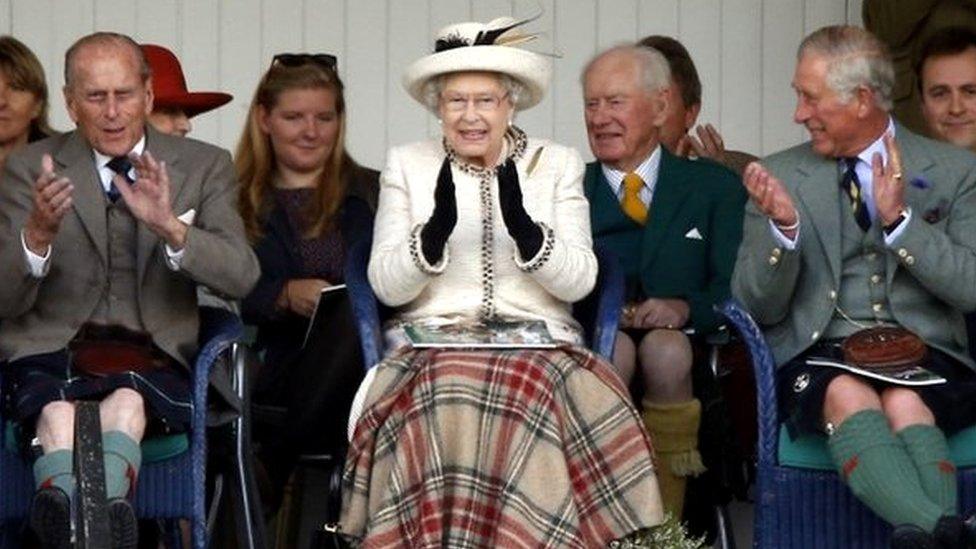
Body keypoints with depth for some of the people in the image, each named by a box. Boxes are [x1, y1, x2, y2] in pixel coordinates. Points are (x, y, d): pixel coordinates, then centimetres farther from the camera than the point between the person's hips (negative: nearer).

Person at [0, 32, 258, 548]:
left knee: (127, 401, -36)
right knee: (59, 417, -36)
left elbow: (241, 277, -2)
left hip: (155, 356, 0)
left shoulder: (204, 167, 13)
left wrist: (170, 227, -21)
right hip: (52, 350, 0)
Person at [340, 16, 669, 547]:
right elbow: (387, 286, 1)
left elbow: (579, 281, -1)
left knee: (540, 399, -35)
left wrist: (522, 225, -18)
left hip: (538, 340, 0)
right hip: (434, 341, 0)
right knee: (444, 405, -35)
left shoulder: (558, 164, 10)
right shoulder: (406, 164, 10)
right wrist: (437, 228, -17)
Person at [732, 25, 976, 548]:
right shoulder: (779, 176, 13)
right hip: (817, 355, 0)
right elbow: (758, 307, 8)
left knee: (905, 403, -36)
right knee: (847, 396, -36)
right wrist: (783, 226, -11)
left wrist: (899, 220, -12)